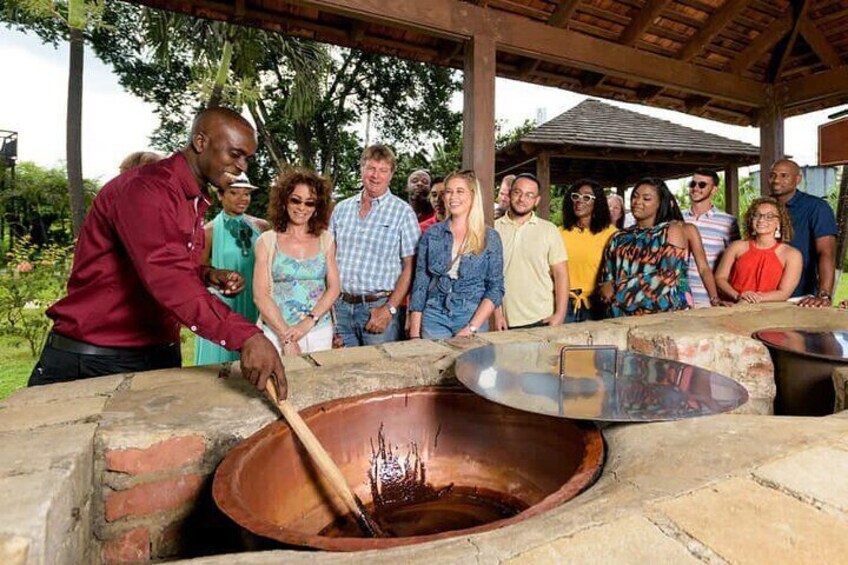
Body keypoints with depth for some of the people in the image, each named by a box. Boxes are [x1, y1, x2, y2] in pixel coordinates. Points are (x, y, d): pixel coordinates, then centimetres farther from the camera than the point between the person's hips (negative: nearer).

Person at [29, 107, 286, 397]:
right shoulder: (143, 189, -21)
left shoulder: (195, 200, 11)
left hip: (161, 354, 9)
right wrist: (246, 336, -45)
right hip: (93, 359, -8)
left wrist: (208, 275, -2)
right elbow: (167, 277, -36)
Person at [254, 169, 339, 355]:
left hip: (320, 332, 2)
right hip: (277, 332, -2)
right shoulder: (267, 242, -2)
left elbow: (333, 288, 0)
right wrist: (286, 337, -12)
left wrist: (308, 322, -13)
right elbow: (260, 295, -6)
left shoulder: (326, 240, 3)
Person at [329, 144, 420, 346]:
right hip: (341, 306, 4)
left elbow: (410, 267, -6)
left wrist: (389, 309, -13)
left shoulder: (403, 212, -2)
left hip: (379, 306, -3)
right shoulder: (341, 209, 10)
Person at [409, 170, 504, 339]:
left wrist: (472, 328, -13)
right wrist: (415, 332, -3)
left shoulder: (490, 238, -2)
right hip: (435, 318, 1)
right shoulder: (432, 234, 2)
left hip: (473, 318, -1)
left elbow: (496, 288, -3)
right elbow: (420, 283, 3)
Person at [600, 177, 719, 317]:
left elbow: (667, 278, -8)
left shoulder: (672, 231, 4)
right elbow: (606, 280, 9)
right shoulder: (619, 237, 15)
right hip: (625, 314, 3)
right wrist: (607, 289, -9)